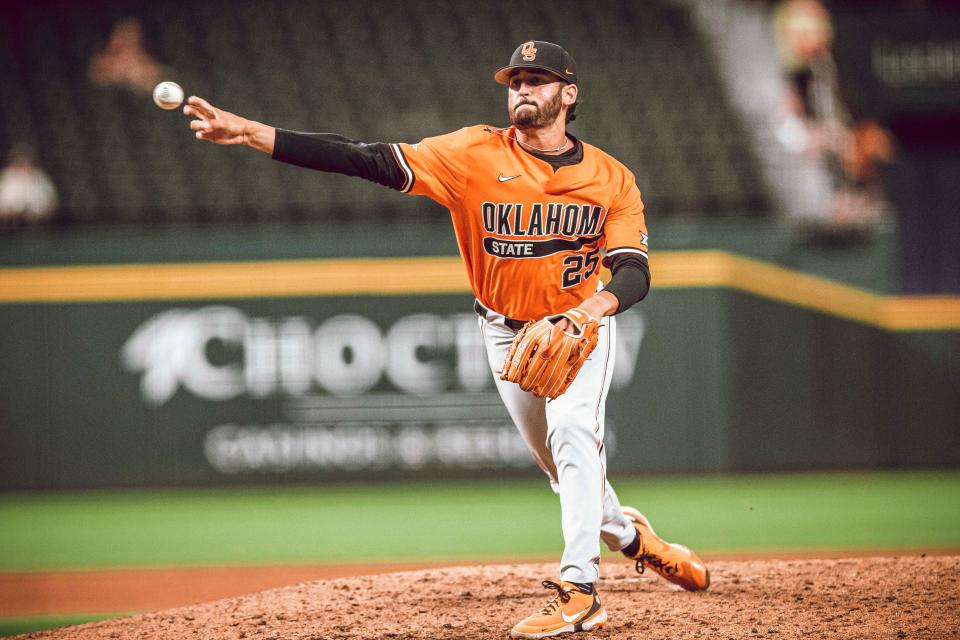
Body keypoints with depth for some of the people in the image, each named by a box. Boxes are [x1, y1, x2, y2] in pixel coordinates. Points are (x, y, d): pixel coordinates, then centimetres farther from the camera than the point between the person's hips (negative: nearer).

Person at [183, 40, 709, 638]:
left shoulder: (612, 179, -13)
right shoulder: (478, 154, -16)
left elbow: (635, 270, -21)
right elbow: (366, 159, -24)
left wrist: (595, 306, -45)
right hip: (508, 334, 2)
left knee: (572, 433, -25)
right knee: (560, 462, 13)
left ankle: (579, 591, -27)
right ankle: (628, 533, 42)